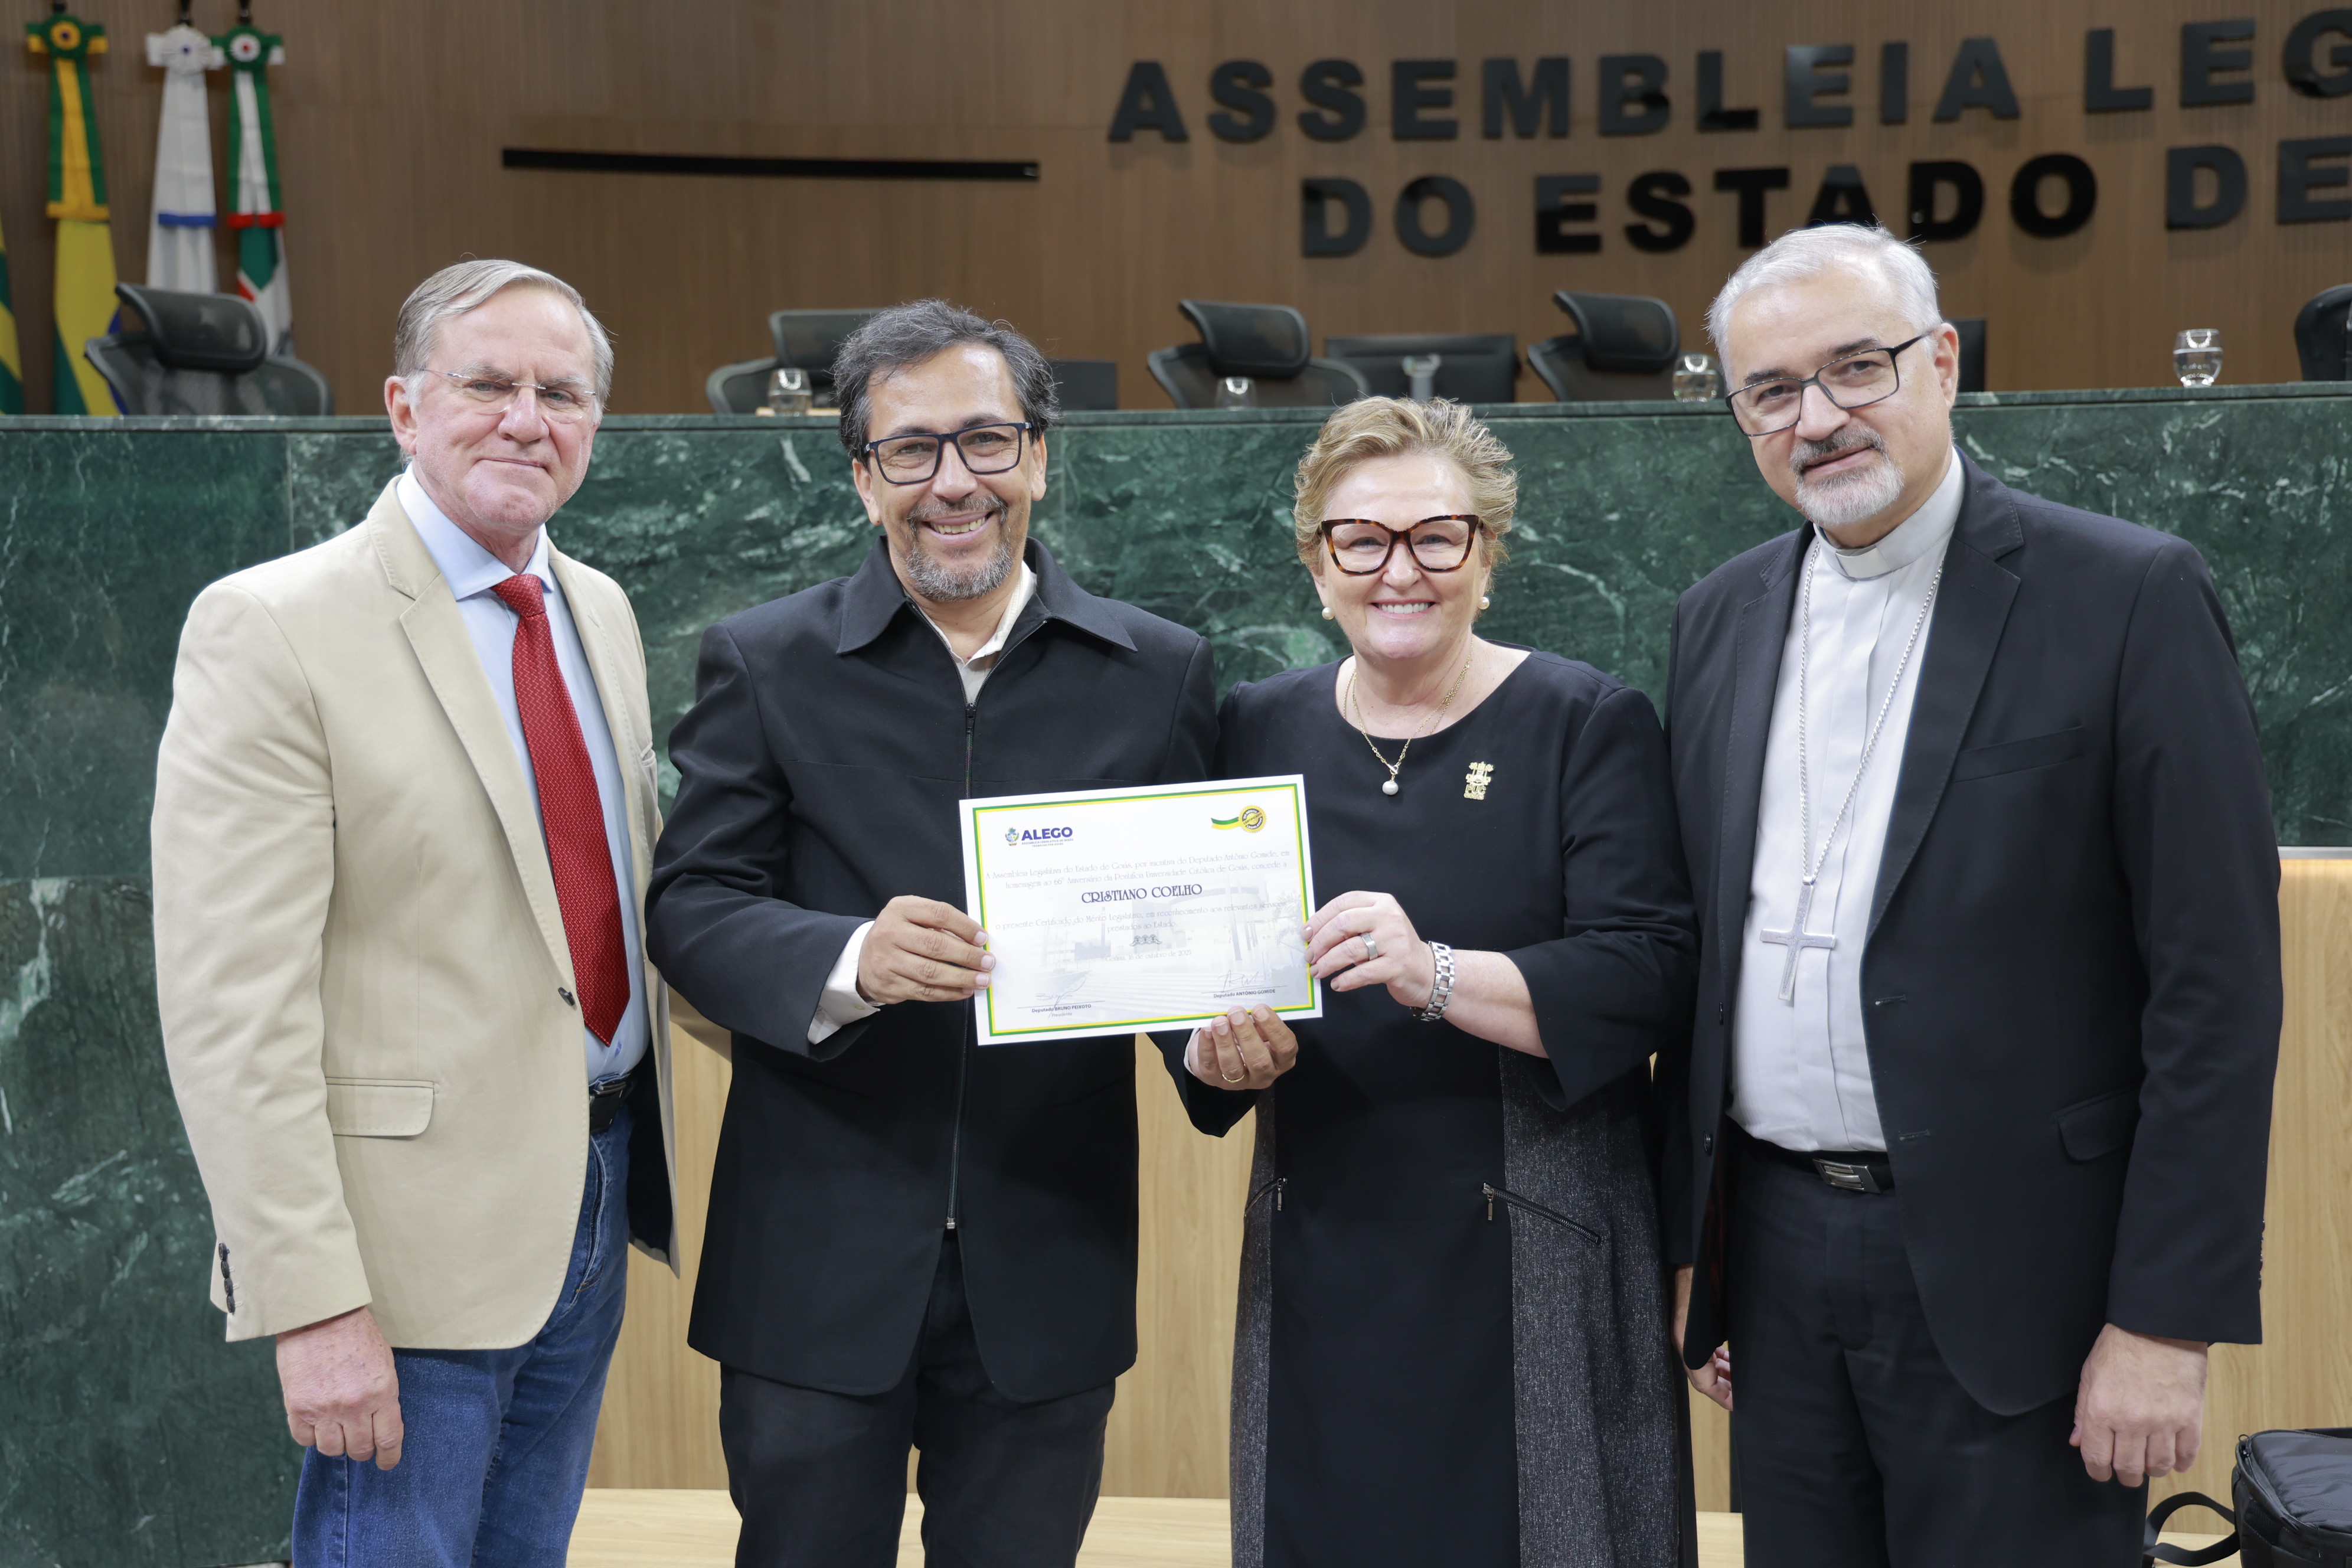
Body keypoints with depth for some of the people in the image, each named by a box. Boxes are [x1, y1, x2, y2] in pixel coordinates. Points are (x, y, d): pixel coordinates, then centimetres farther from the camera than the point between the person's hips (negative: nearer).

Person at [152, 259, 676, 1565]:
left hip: (596, 1195, 7)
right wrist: (312, 1301, -21)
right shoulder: (268, 630, -14)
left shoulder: (600, 612, 9)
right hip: (419, 1225, -7)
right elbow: (233, 1006, -18)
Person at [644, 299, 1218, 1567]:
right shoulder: (764, 664, 0)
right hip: (818, 1263, -1)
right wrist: (846, 961, -26)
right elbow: (689, 906, -6)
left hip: (1050, 1263, 1)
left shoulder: (1159, 675, 3)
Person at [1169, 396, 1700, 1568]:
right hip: (1319, 1261, 3)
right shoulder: (1258, 729, 9)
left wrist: (1438, 975, -27)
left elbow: (1650, 980, -13)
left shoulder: (1590, 725, -3)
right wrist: (1215, 1049, -9)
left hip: (1531, 1262, -3)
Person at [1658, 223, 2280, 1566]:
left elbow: (2218, 986, -11)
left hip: (2005, 1271, -4)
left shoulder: (2133, 597, -8)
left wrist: (2167, 1320, -13)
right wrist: (1689, 1250, 11)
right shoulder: (1721, 620, 8)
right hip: (1778, 1246, 5)